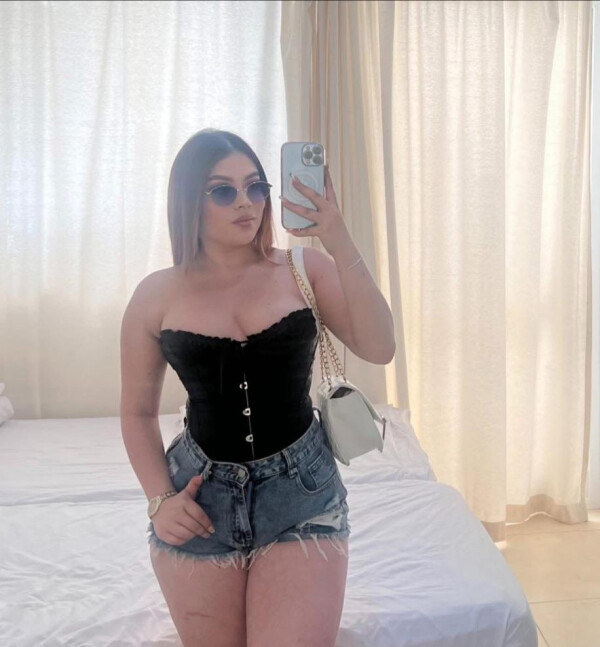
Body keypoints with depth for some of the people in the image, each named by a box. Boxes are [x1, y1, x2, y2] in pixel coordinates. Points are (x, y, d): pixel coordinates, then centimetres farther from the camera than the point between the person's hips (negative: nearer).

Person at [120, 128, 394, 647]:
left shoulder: (304, 268, -3)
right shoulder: (157, 295, -2)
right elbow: (138, 412, 7)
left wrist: (339, 240, -25)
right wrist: (159, 499, -6)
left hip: (301, 488, 0)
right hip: (201, 496, 1)